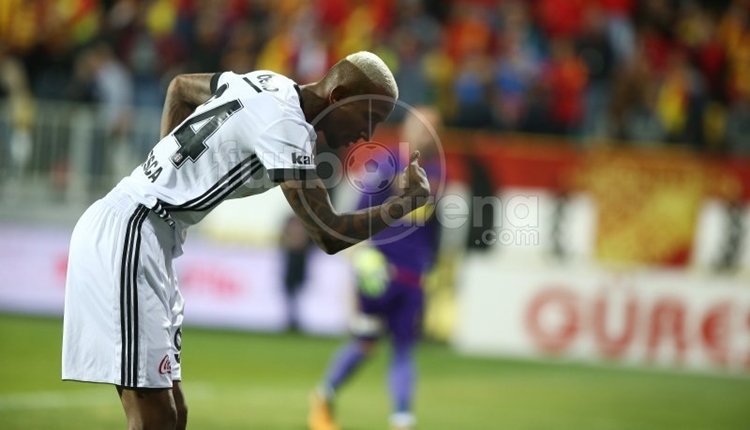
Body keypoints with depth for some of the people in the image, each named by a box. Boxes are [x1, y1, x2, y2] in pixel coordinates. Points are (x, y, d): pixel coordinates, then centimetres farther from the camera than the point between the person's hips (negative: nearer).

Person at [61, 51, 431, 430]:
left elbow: (180, 86, 31)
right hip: (128, 237, -10)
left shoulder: (268, 84, 13)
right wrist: (407, 201, -3)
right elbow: (329, 235, -17)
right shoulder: (286, 126, -16)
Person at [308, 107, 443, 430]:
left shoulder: (435, 173, 11)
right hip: (379, 270, -4)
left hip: (413, 278, 4)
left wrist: (431, 268, 23)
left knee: (404, 349, 0)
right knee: (365, 342, 3)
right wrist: (359, 248, -19)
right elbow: (364, 206, -7)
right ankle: (322, 399, 24)